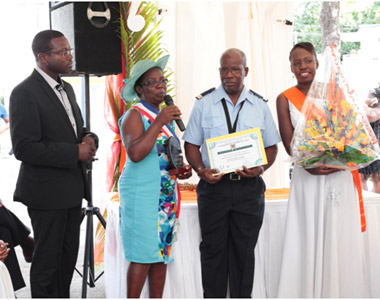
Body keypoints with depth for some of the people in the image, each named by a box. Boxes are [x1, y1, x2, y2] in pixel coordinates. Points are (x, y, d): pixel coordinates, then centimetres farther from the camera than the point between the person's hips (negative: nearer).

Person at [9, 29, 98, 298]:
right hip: (47, 193, -8)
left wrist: (89, 139, -4)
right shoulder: (25, 93, -16)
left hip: (73, 189, 8)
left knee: (68, 258, 17)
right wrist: (75, 152, -22)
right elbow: (24, 148, -22)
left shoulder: (66, 88, 11)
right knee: (47, 261, 4)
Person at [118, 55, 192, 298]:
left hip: (165, 194, 8)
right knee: (143, 255, -9)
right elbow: (135, 153, -24)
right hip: (142, 193, -8)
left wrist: (181, 171, 9)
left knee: (162, 252, 7)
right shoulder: (134, 116, -8)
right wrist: (159, 122, -22)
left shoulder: (166, 116, 17)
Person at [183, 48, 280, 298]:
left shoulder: (260, 106, 8)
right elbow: (192, 144, 5)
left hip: (249, 187, 1)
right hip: (213, 185, -1)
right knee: (213, 249, 5)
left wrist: (260, 168, -9)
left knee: (244, 250, 8)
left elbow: (271, 147, 11)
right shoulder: (204, 103, 4)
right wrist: (200, 170, -12)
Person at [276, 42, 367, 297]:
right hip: (308, 179, -2)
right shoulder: (285, 99, 2)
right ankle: (310, 293, 12)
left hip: (340, 178, 2)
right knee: (309, 241, 0)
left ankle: (341, 292, 17)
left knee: (341, 241, 4)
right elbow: (289, 143, -5)